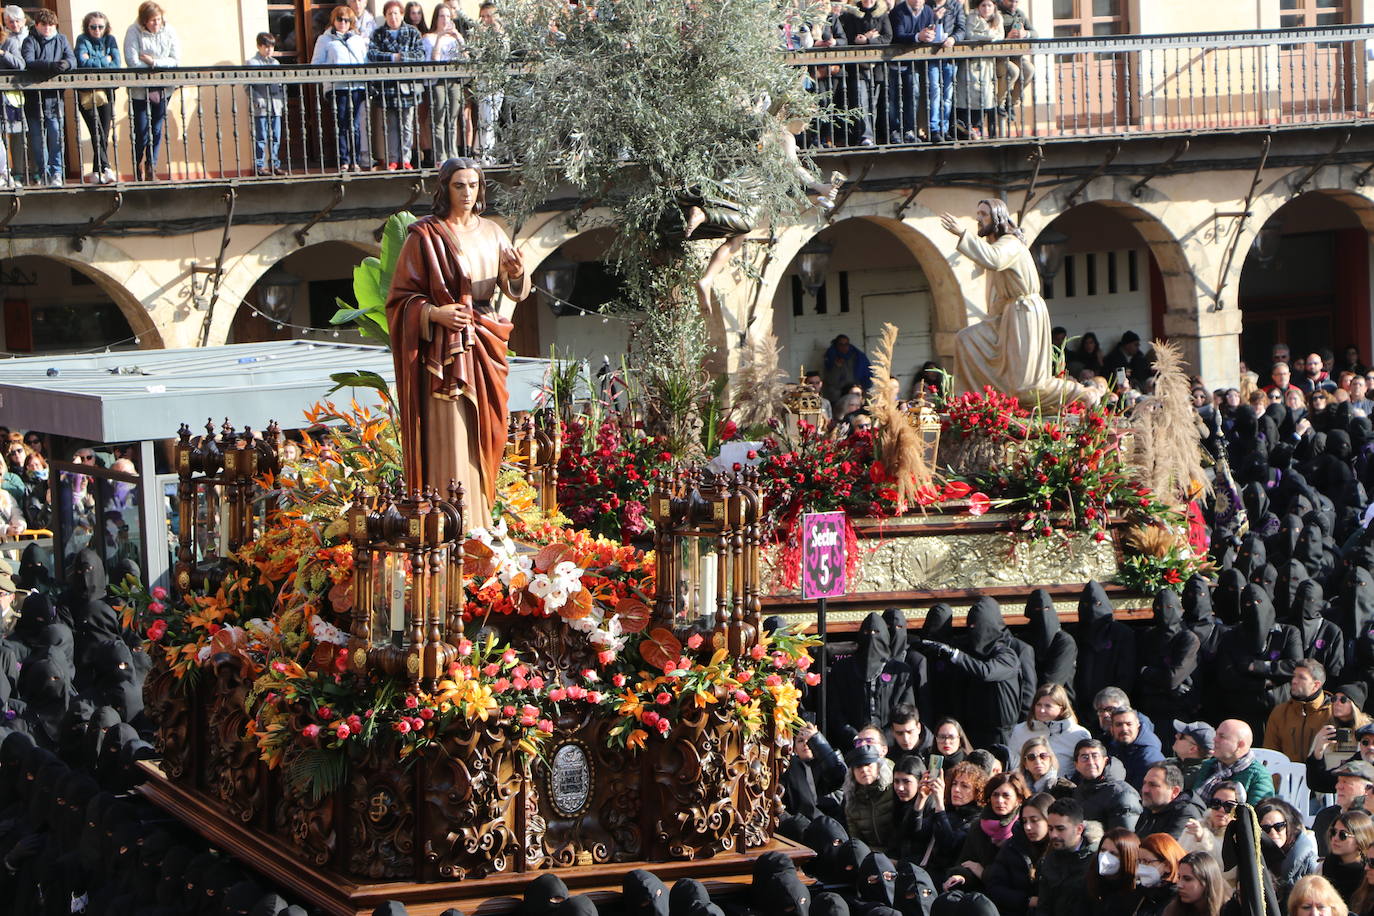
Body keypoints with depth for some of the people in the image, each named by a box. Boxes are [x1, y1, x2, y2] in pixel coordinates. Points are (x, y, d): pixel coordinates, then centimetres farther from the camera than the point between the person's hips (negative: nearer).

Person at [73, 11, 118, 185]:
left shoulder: (110, 40, 9)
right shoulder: (83, 40, 0)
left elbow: (117, 64, -3)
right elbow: (82, 63, -17)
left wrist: (93, 61, -9)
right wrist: (104, 61, -8)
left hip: (106, 91, 4)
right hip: (87, 92, -4)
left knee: (104, 133, 3)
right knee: (97, 133, -15)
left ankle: (96, 173, 10)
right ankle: (105, 168, -21)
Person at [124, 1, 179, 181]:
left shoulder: (169, 32, 1)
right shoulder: (134, 32, -10)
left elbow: (176, 61, -3)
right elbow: (133, 63, -18)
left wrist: (153, 62, -16)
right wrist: (162, 65, -13)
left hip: (162, 90, 3)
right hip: (140, 90, -3)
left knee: (156, 131, 6)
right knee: (141, 133, -1)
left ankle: (151, 170, 17)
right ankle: (137, 169, 20)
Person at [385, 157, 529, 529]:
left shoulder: (491, 233, 12)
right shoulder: (425, 235, -3)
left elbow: (514, 289, 12)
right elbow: (402, 296, -4)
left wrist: (516, 272, -11)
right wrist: (435, 313, -20)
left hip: (486, 346, 5)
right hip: (446, 350, -5)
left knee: (484, 435, 6)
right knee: (450, 439, -9)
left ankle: (482, 522, 13)